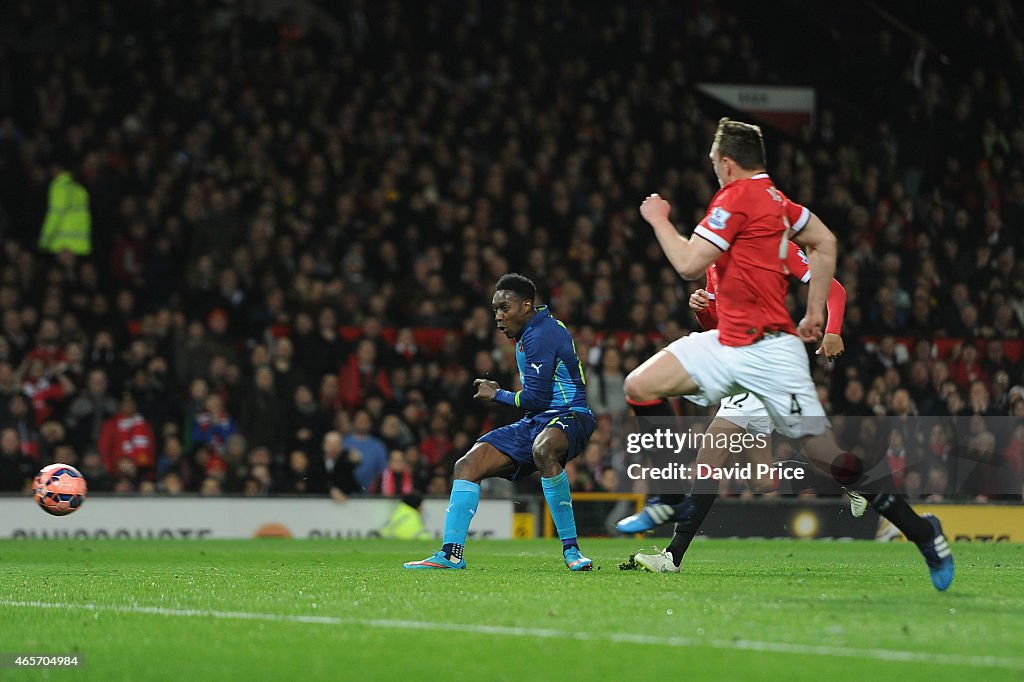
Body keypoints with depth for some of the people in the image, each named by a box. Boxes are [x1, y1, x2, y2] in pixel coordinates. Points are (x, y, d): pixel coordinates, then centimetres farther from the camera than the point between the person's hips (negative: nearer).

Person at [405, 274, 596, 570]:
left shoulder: (540, 334, -15)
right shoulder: (530, 333, 18)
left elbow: (537, 398, -18)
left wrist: (497, 395, -3)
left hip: (568, 415, -11)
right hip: (535, 423, 11)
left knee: (543, 450, -44)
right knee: (468, 465, 1)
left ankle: (571, 549, -36)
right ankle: (450, 554, 0)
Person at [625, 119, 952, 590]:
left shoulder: (736, 198, -13)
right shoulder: (772, 198, 13)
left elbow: (689, 265, -15)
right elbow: (825, 243, 21)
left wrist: (659, 220, 1)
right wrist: (815, 310, 21)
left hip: (767, 351, -10)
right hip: (730, 344, 10)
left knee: (825, 454, -11)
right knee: (641, 386, 3)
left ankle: (922, 533, -1)